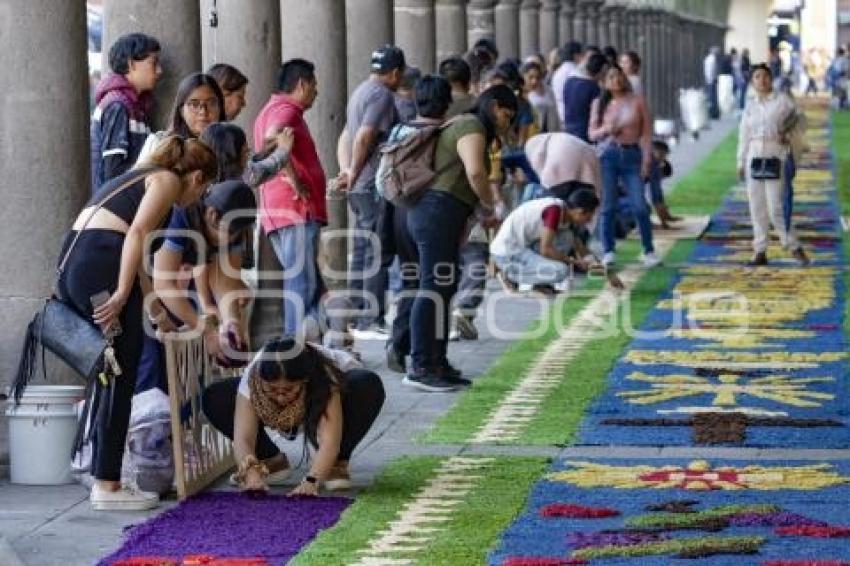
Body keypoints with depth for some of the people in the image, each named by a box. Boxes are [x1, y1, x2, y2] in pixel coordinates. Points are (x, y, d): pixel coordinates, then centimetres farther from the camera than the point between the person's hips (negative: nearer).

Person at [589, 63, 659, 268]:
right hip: (608, 155, 1)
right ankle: (608, 251, 9)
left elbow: (647, 132, 3)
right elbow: (592, 134, 10)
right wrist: (605, 130, -12)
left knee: (640, 206, -6)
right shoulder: (599, 103, 9)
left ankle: (649, 251, 4)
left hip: (632, 155, -1)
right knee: (608, 206, 1)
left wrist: (647, 159, -4)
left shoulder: (637, 101, 4)